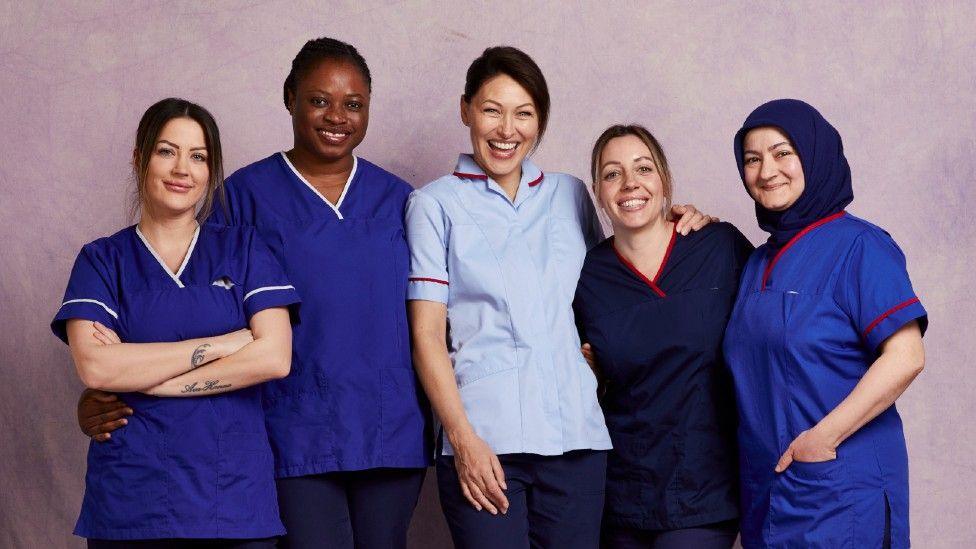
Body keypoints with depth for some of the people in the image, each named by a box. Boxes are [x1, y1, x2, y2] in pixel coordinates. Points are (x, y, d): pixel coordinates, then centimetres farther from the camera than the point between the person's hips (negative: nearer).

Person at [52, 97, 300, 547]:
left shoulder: (243, 249, 7)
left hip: (235, 492, 1)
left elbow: (275, 357, -6)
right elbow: (94, 367, -10)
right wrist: (222, 343, -10)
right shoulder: (103, 260, 6)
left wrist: (146, 377, -9)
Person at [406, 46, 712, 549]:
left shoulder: (570, 195, 16)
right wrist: (461, 435, -10)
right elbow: (427, 332, 0)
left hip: (575, 435, 3)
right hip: (483, 440, -3)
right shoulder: (435, 205, 6)